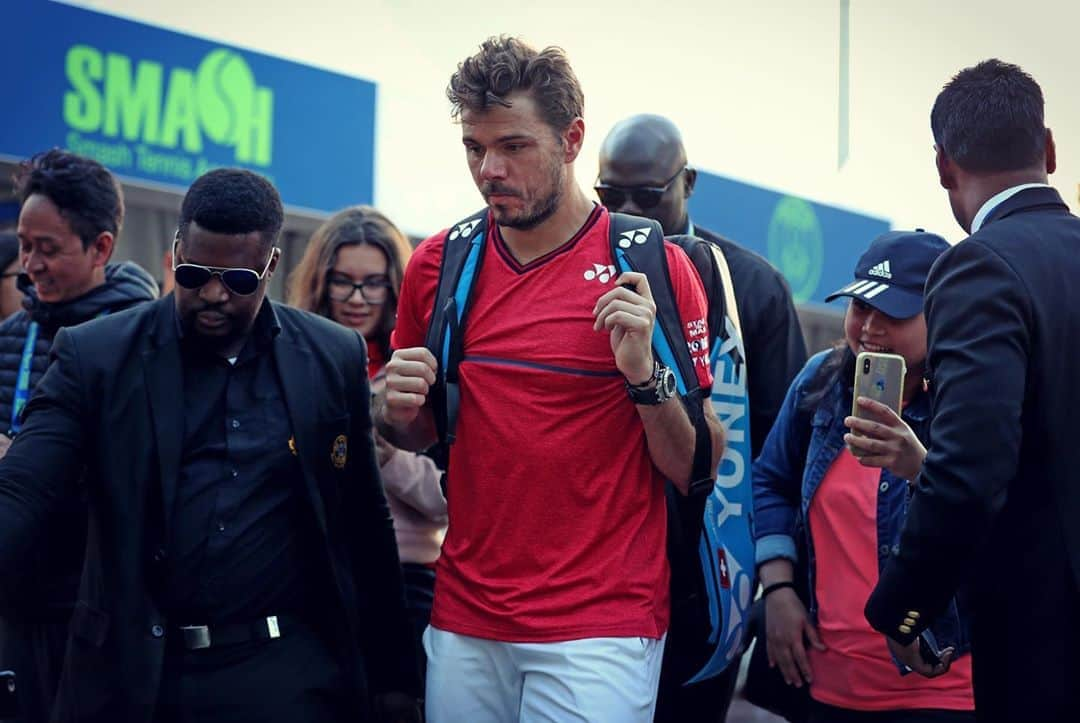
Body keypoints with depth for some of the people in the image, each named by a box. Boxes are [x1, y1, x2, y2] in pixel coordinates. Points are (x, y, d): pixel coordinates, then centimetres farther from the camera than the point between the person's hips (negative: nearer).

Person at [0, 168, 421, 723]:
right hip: (132, 674, 0)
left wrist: (394, 678, 10)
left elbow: (366, 530, 9)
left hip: (287, 674, 1)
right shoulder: (95, 357, -1)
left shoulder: (334, 359, 4)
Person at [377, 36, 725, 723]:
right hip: (462, 622, 4)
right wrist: (399, 413, -3)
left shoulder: (652, 267, -6)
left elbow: (697, 472, -4)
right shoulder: (439, 264, 4)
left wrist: (645, 374, -20)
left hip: (601, 628, -3)